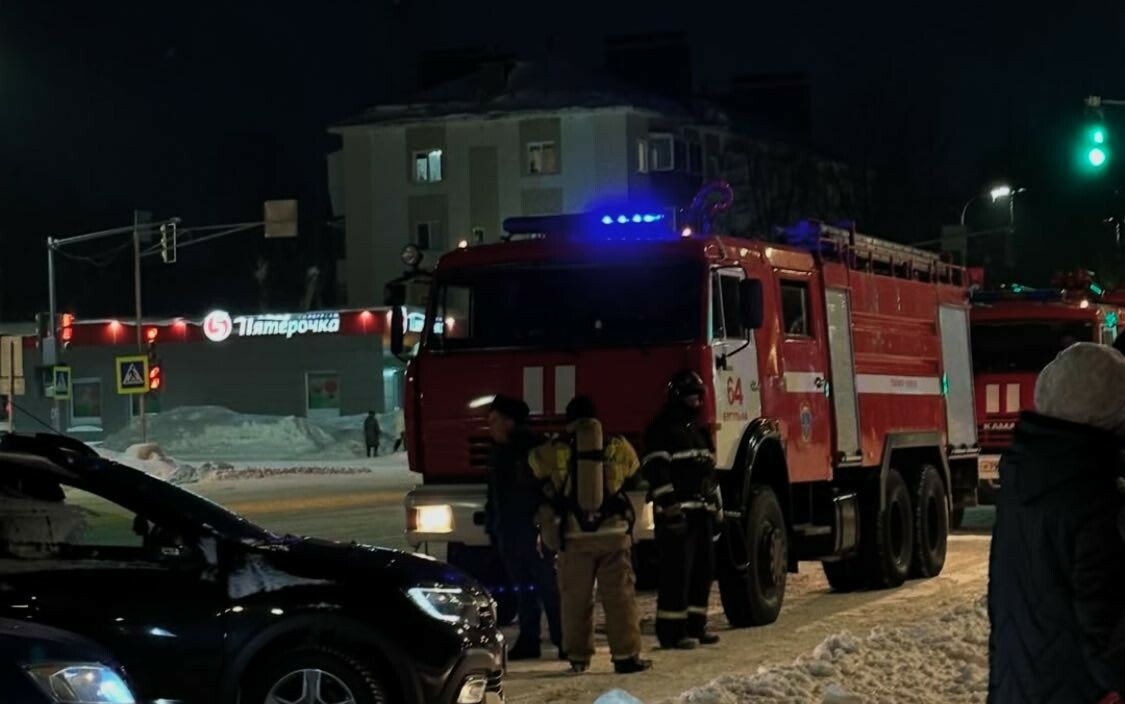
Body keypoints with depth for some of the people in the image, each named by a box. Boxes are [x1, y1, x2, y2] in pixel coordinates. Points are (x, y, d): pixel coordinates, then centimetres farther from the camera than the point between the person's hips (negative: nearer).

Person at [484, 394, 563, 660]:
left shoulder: (534, 449, -10)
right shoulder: (498, 454, 14)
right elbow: (493, 496, 21)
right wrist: (491, 526, 15)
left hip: (534, 532, -7)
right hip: (508, 535, 7)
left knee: (548, 588, -6)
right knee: (523, 590, 10)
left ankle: (563, 641, -4)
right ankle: (528, 641, 14)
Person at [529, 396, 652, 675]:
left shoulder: (555, 451, -3)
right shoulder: (618, 448, 1)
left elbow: (536, 463, 18)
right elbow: (632, 470, 20)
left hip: (573, 534, 0)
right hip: (614, 532, 0)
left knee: (576, 597, 10)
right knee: (619, 595, 2)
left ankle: (578, 656, 13)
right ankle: (626, 655, -3)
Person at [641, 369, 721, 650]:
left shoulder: (699, 430, 21)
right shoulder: (662, 430, -6)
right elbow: (657, 472, -15)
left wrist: (716, 506, 22)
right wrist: (670, 508, -22)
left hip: (702, 512, 9)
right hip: (677, 514, -9)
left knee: (703, 570, 10)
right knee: (677, 571, -10)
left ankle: (695, 625, 18)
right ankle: (672, 630, -8)